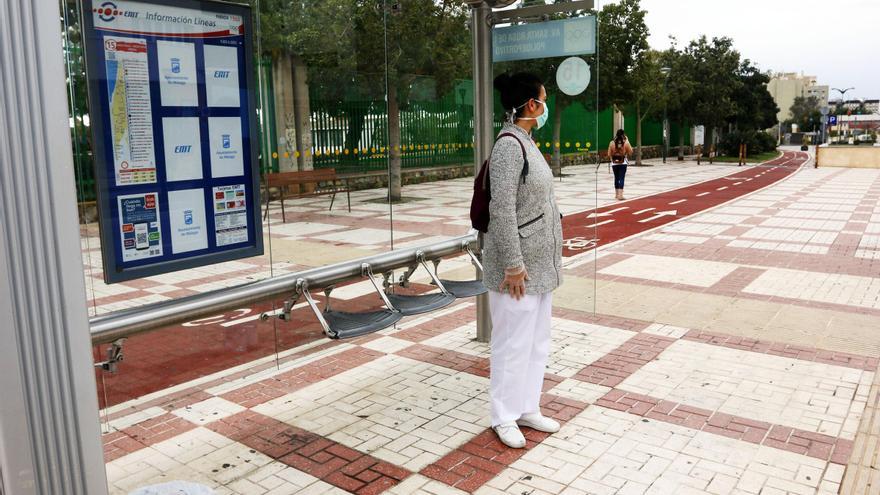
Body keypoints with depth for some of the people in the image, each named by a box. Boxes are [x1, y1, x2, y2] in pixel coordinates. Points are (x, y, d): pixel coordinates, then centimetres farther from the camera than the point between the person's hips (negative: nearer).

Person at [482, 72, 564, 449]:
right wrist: (513, 264, -22)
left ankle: (527, 408, 30)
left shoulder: (526, 141, 12)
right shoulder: (509, 145, -17)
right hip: (520, 263, -10)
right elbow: (502, 209, -22)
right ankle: (504, 417, 18)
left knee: (537, 338, 16)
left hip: (540, 261, 10)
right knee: (513, 341, 2)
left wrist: (546, 259, 19)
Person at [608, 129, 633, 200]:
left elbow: (609, 154, -2)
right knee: (621, 178, -3)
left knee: (616, 178, 15)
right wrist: (627, 141, 7)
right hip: (623, 163, -2)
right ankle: (620, 195, -11)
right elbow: (630, 152, 2)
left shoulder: (612, 143, -3)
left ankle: (617, 194, 27)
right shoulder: (626, 143, -8)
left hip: (614, 163, 2)